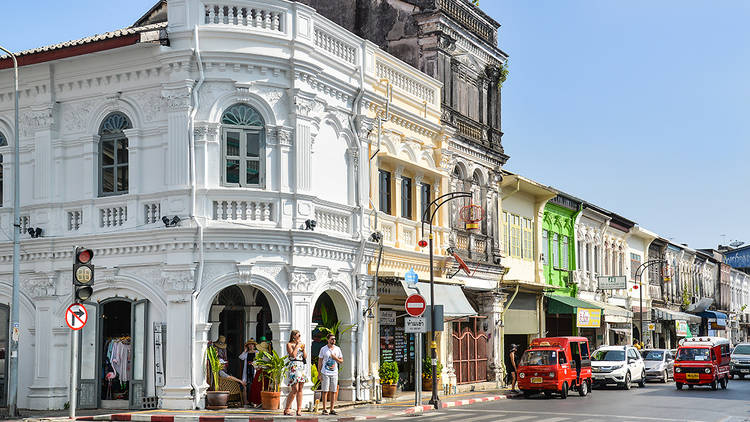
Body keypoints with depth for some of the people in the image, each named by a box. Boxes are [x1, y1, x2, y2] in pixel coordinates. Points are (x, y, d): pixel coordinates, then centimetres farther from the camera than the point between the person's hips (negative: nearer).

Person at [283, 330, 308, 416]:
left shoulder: (301, 344, 18)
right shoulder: (289, 344, -1)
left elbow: (305, 356, 14)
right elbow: (293, 355, -14)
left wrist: (303, 348, 0)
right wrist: (297, 346, -8)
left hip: (301, 367, 6)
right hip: (293, 367, -6)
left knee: (300, 389, 3)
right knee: (295, 389, -12)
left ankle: (299, 410, 4)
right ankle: (286, 409, -3)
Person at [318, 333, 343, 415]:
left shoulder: (337, 349, 10)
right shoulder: (323, 349, 2)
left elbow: (341, 361, 13)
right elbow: (320, 361, 3)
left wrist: (335, 358, -8)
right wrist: (319, 373, -3)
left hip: (334, 373, 3)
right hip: (325, 373, -3)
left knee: (333, 391, 2)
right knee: (325, 391, -4)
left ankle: (332, 409, 8)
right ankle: (324, 409, 1)